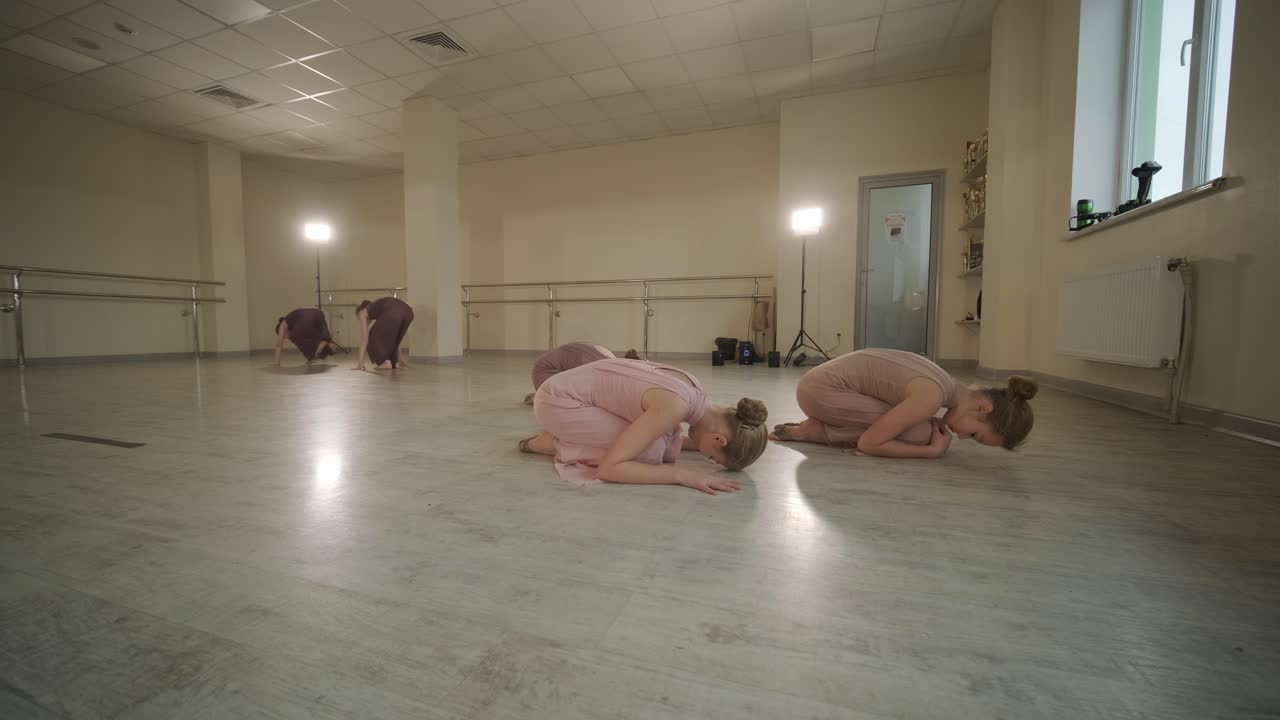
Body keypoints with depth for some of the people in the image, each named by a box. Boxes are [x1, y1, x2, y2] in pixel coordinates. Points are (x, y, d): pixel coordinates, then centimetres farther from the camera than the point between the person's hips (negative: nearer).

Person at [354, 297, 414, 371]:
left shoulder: (363, 313, 29)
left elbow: (365, 338, 21)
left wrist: (360, 362, 23)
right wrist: (397, 359, 53)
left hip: (393, 313, -6)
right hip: (407, 312, 6)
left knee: (374, 337, 19)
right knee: (390, 338, 30)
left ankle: (385, 362, 8)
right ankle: (395, 362, 21)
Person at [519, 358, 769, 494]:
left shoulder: (693, 391, -3)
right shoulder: (675, 405, -29)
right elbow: (609, 468, -29)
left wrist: (699, 444, 3)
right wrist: (684, 475, -32)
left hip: (577, 392, 8)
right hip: (557, 400, -8)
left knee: (665, 443, 4)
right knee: (650, 453, -16)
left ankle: (570, 435, 17)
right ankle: (554, 443, 1)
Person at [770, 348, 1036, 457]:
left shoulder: (946, 387, 8)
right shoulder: (933, 395, -21)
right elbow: (868, 443, -19)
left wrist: (933, 424, 4)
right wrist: (933, 450, -11)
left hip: (822, 384, 10)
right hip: (820, 390, -10)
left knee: (913, 425, 12)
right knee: (919, 433, -11)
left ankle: (821, 425, 11)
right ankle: (813, 432, -6)